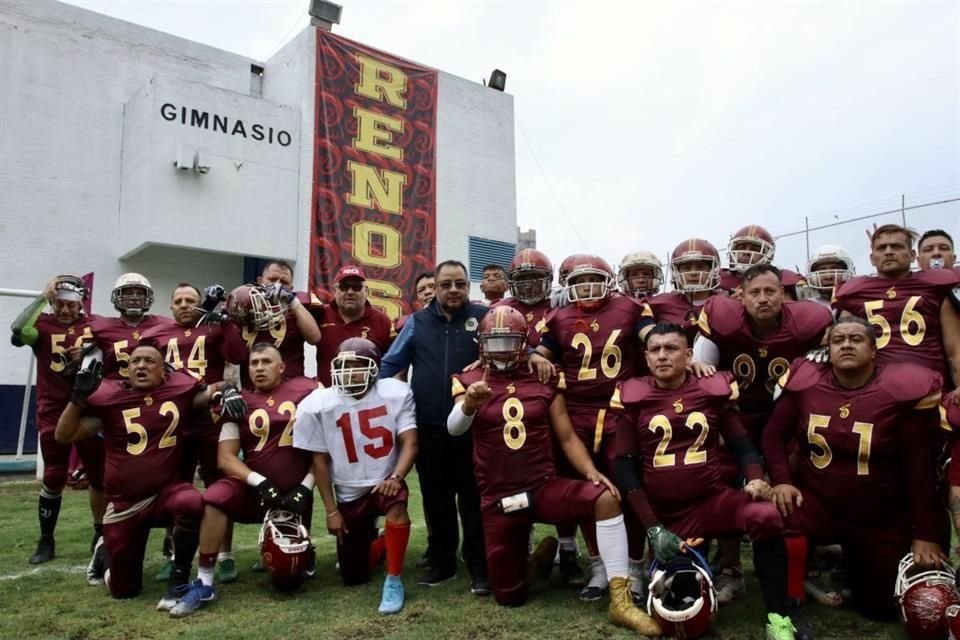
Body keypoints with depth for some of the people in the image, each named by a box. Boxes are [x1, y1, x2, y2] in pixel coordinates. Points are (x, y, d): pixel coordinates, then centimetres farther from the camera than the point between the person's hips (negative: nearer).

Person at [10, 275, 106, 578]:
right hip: (53, 415, -1)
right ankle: (46, 540, 21)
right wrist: (42, 297, -22)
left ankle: (101, 535, 23)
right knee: (54, 479, 4)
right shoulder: (43, 324, -3)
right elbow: (18, 334, -26)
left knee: (100, 476, 7)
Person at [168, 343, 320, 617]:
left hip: (295, 491, -1)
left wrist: (305, 487, -9)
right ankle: (204, 583, -16)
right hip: (255, 488, 1)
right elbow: (226, 458, -2)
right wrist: (260, 482, -18)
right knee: (215, 498, -31)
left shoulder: (307, 391, -3)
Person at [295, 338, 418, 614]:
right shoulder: (318, 405, -12)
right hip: (349, 493, 2)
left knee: (397, 504, -38)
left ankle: (393, 580, -18)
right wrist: (331, 510, -3)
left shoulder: (396, 393, -13)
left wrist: (395, 477, -31)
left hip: (385, 482, -1)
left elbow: (409, 442, -13)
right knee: (353, 577, 7)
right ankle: (369, 538, 42)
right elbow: (320, 460, -3)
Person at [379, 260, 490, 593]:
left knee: (474, 499, 5)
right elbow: (391, 364, 12)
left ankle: (479, 566, 16)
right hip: (429, 428, 3)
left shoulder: (484, 317, 1)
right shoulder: (418, 322, 7)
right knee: (436, 499, 14)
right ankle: (441, 561, 28)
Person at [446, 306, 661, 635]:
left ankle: (620, 600, -19)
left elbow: (567, 437, 3)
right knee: (509, 597, 6)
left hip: (544, 487, 1)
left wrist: (591, 471, -15)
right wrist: (469, 404, -45)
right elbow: (454, 428, -21)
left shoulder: (544, 381, 1)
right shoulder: (470, 382, -3)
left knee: (606, 497, -29)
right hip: (498, 500, 0)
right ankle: (541, 557, 38)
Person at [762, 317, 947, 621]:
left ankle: (852, 558, 43)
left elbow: (919, 467, -10)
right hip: (815, 501, 0)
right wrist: (781, 480, -14)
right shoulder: (806, 381, -8)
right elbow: (774, 435, 1)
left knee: (881, 607, 9)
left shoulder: (902, 389, -14)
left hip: (881, 518, 0)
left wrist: (925, 534, -8)